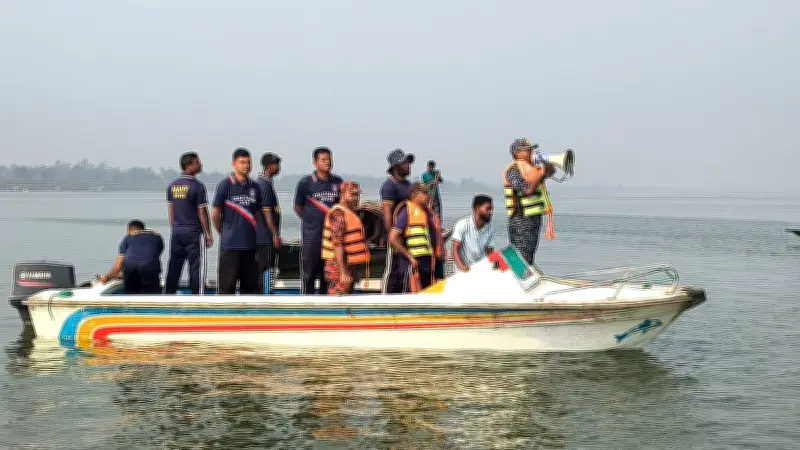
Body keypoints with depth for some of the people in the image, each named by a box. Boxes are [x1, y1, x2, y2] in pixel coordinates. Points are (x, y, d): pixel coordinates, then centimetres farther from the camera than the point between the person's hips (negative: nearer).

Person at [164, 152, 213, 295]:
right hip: (193, 232, -5)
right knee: (195, 267, -1)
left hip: (176, 233, 6)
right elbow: (202, 212, -10)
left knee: (173, 267, 10)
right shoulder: (198, 186, -11)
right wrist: (208, 234, -4)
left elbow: (170, 211, 11)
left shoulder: (172, 186, 8)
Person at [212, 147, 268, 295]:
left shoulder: (254, 187, 8)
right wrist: (224, 233, 6)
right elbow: (215, 214, -3)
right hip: (230, 244, -5)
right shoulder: (225, 185, -6)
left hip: (250, 243, 5)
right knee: (227, 284, -1)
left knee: (250, 283, 11)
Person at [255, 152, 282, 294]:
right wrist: (275, 234, -18)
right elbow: (267, 212, -19)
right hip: (266, 237, -10)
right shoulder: (265, 184, -15)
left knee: (259, 269, 12)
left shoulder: (259, 182, 15)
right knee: (266, 269, -7)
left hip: (260, 236, 10)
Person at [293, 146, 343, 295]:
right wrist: (311, 221, 1)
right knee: (308, 275, -1)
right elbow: (298, 207, 4)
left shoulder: (338, 182, 7)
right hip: (311, 237, -4)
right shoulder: (306, 182, -4)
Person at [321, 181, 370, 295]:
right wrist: (343, 272, -28)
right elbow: (337, 244, -23)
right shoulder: (339, 214, -16)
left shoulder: (349, 213, 17)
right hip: (339, 268, -11)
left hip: (349, 267, 11)